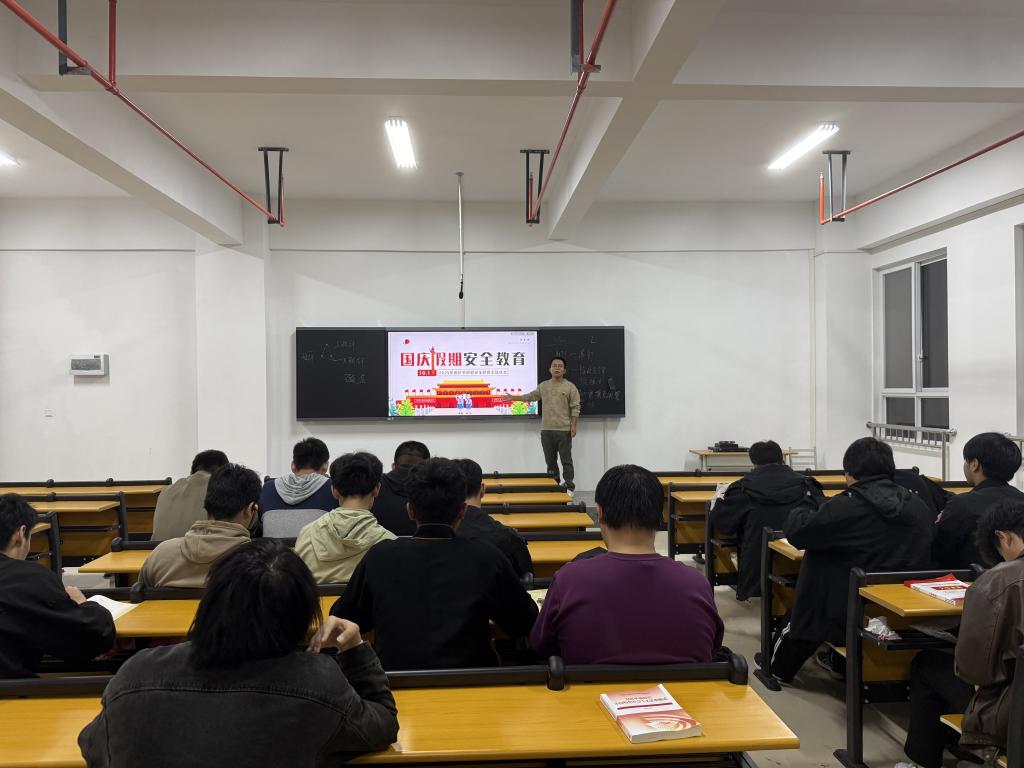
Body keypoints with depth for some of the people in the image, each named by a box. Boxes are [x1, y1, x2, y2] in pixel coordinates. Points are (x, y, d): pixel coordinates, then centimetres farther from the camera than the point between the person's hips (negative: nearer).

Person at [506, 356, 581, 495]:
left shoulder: (570, 387, -2)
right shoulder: (543, 386, 11)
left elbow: (575, 408, -5)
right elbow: (531, 396, 22)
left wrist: (573, 426, -11)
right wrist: (513, 397, 20)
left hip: (564, 430, -4)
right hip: (546, 430, 4)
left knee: (566, 460, -1)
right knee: (550, 460, 10)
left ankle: (569, 487, 5)